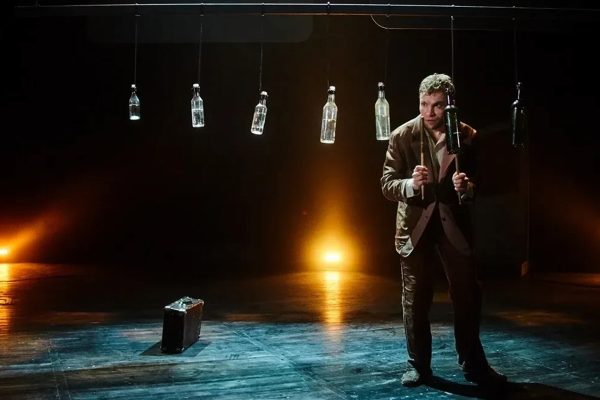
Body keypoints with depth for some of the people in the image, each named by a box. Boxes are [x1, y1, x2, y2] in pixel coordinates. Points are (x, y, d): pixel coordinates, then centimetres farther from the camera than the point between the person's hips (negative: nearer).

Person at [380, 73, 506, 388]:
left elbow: (480, 181, 3)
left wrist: (467, 187, -21)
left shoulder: (468, 136, -2)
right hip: (415, 225, -1)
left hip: (454, 223, 1)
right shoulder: (402, 135, -6)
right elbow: (387, 184, -8)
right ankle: (418, 365, 21)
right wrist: (411, 184, -29)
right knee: (415, 298, 6)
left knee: (467, 295, 5)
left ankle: (473, 364, 22)